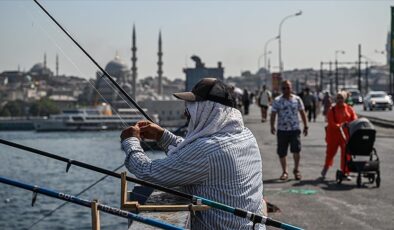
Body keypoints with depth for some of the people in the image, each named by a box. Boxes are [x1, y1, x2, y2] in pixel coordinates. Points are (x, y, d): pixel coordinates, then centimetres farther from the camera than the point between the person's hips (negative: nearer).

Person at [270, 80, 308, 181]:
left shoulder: (297, 99, 6)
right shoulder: (277, 101, 2)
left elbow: (302, 113, 11)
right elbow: (273, 114, -3)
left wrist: (305, 126, 8)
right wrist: (272, 126, -15)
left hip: (295, 129, 0)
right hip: (282, 130, 0)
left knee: (296, 150, -10)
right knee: (282, 152, 3)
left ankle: (296, 170, 10)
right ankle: (284, 172, 17)